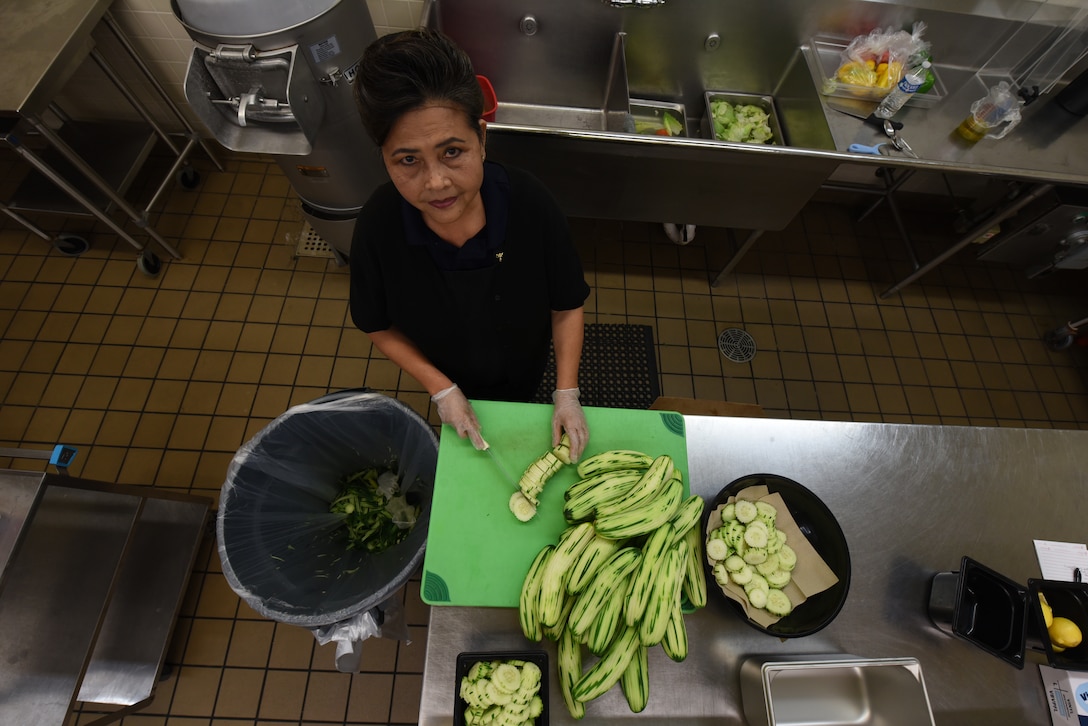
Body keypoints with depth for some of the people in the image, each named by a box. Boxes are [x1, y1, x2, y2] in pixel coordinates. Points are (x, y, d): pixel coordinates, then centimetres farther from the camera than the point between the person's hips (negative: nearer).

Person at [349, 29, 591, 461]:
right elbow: (379, 327, -13)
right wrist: (440, 389, -18)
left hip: (525, 367, 0)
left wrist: (567, 394, -21)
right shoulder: (378, 226, -30)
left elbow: (567, 307, -19)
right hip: (451, 380, 1)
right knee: (468, 442, 33)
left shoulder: (530, 204, -33)